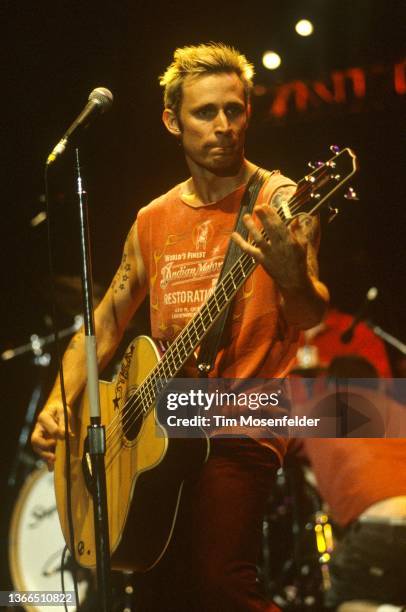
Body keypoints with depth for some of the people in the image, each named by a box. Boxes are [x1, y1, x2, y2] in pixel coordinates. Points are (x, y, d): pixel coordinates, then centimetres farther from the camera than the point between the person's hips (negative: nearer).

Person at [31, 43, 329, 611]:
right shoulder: (154, 221, 13)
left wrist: (291, 277, -36)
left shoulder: (278, 201, -2)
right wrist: (59, 405, 6)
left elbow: (310, 315, -13)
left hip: (239, 428, -5)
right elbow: (107, 322, 20)